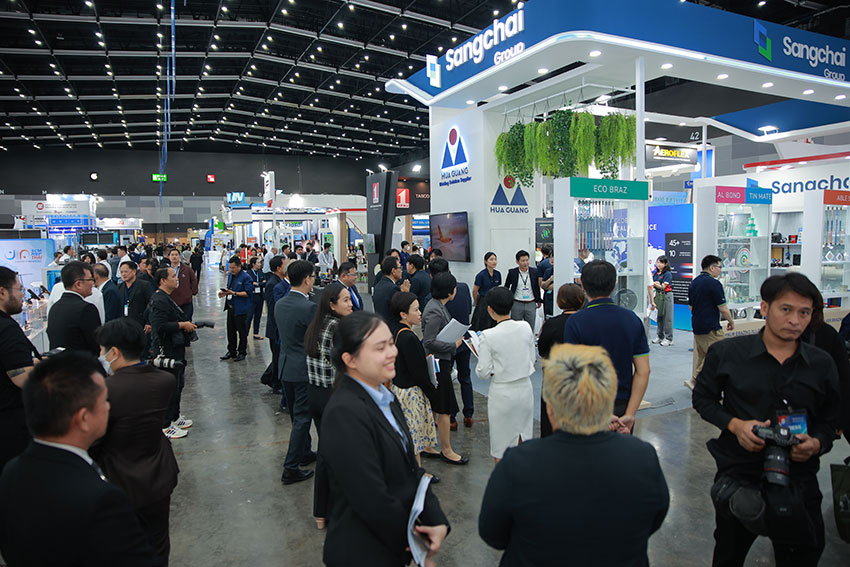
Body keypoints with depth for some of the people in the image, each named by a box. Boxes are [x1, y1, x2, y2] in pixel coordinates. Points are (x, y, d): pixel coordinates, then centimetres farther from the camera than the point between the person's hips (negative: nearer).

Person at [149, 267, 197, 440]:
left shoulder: (165, 298, 15)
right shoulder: (160, 301, -20)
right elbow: (160, 326, -30)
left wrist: (186, 324, 15)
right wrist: (182, 325, -21)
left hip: (175, 349, 11)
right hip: (167, 351, -11)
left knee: (178, 383, 19)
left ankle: (175, 417, 33)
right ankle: (165, 426, 8)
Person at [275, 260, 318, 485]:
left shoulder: (279, 304, 3)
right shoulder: (309, 307, -22)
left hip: (286, 365, 8)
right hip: (304, 369, -8)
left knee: (297, 415, 21)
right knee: (302, 417, 1)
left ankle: (305, 452, 38)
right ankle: (291, 468, 6)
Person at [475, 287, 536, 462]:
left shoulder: (487, 336, -19)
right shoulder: (525, 327, -6)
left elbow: (483, 372, -14)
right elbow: (532, 359, 5)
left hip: (502, 393, -4)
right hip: (525, 388, 4)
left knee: (502, 444, 12)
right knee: (523, 439, 22)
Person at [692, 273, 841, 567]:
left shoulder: (822, 364, -1)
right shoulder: (726, 353, -8)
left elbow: (830, 418, 9)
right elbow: (702, 398, 2)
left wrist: (817, 443, -11)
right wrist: (735, 424, -14)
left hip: (799, 482, 1)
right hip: (738, 476, -1)